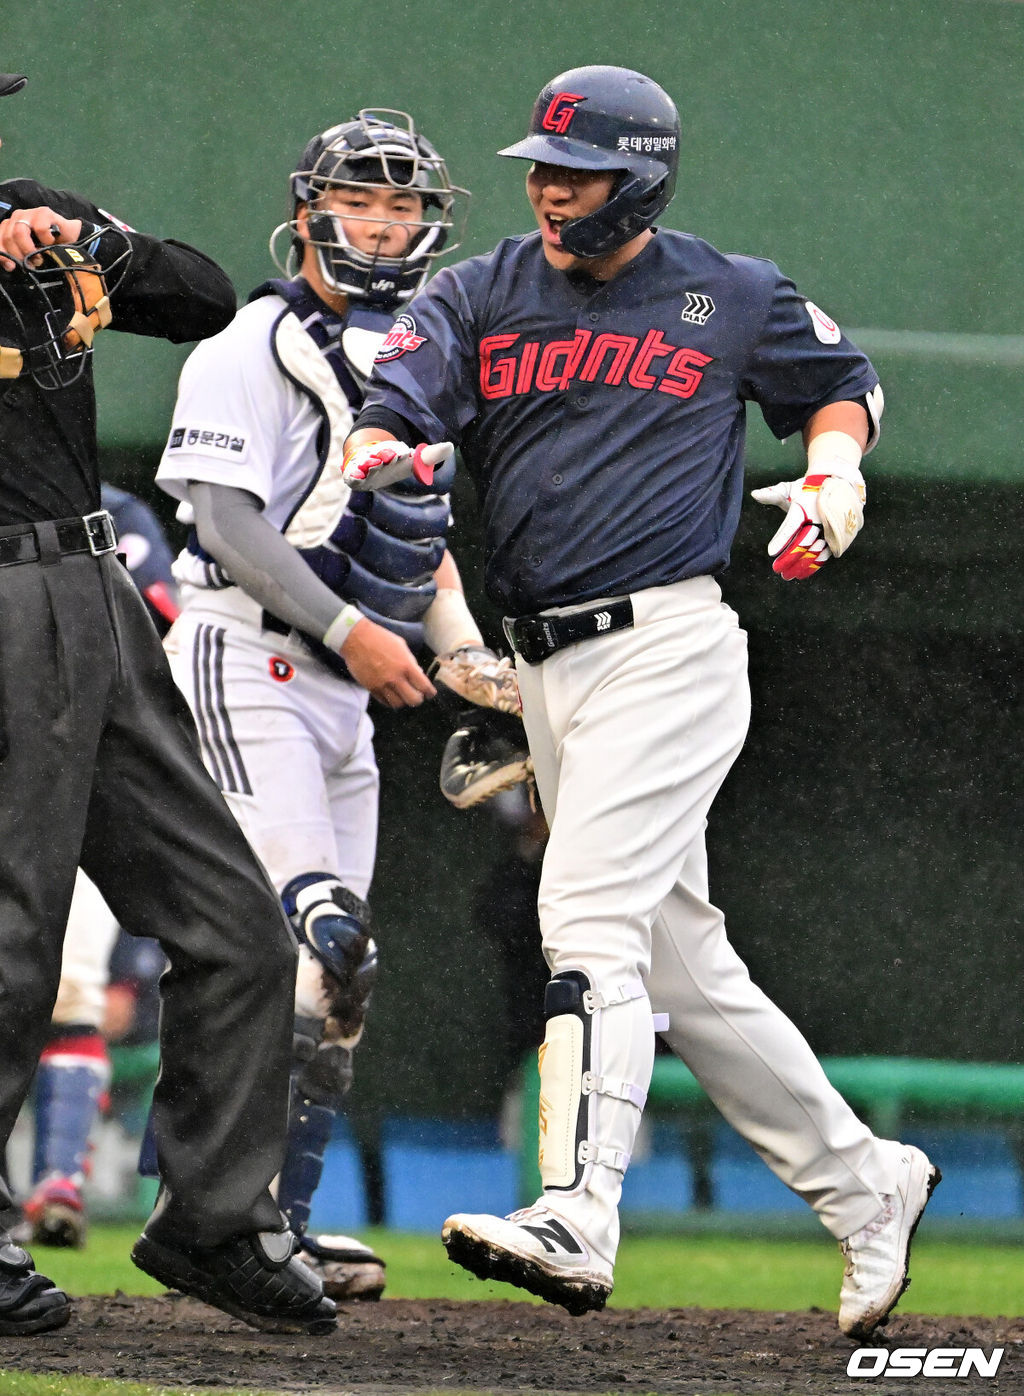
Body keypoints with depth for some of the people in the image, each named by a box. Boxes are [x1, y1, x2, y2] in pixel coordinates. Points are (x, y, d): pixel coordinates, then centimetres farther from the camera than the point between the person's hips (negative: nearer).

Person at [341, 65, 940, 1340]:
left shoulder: (733, 299, 3)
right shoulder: (478, 298, 9)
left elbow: (840, 382, 20)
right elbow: (394, 408, -6)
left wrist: (836, 473, 0)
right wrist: (371, 457, -29)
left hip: (669, 648, -6)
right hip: (548, 668, 6)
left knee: (590, 916, -21)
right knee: (681, 963, 10)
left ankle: (574, 1221, -31)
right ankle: (861, 1182, 24)